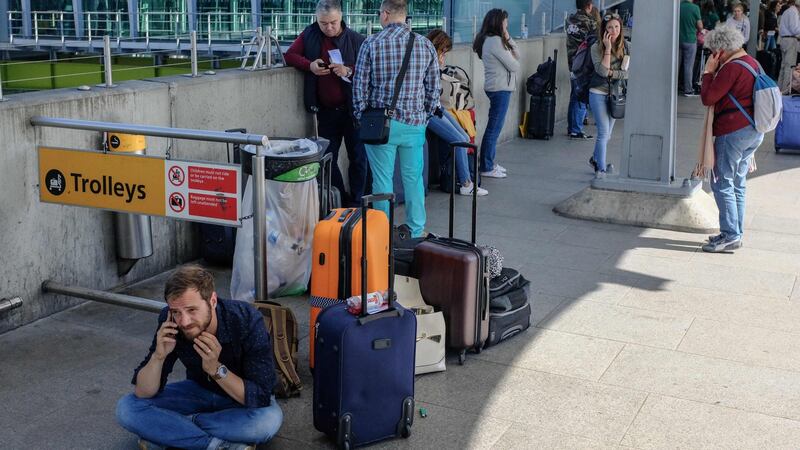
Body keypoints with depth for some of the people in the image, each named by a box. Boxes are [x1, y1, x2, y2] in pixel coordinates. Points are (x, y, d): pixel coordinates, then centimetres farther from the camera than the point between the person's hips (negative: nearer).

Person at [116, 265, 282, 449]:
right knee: (127, 409, -18)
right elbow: (143, 393, -16)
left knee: (270, 419, -37)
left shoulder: (247, 320, -31)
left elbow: (260, 399, -30)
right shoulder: (169, 321, -21)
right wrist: (158, 356, -34)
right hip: (199, 390, 3)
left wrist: (216, 369, -40)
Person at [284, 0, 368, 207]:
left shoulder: (356, 40, -7)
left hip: (352, 109, -3)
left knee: (358, 157, 4)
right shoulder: (310, 35, 3)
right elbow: (290, 55, 6)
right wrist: (309, 65, -13)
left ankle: (356, 203, 17)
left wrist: (349, 71, -25)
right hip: (326, 110, 3)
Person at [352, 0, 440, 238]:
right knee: (414, 179, 11)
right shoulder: (425, 45, 2)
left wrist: (361, 117, 7)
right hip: (414, 123, 2)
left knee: (382, 179, 6)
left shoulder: (371, 44, -6)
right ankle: (416, 233, 19)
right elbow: (434, 88, 5)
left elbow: (360, 86, -5)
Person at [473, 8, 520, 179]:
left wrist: (508, 39, 1)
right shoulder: (495, 41, -18)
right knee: (494, 128, -5)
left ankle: (489, 163, 23)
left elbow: (517, 55, 14)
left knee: (494, 127, 16)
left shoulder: (489, 39, 13)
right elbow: (514, 66, -16)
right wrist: (513, 58, 5)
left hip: (495, 88, 10)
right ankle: (486, 168, 0)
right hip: (500, 88, -10)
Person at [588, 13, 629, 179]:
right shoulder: (597, 47, -10)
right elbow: (602, 71, -21)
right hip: (599, 93, -4)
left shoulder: (625, 47, -1)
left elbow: (627, 73, -6)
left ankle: (596, 159, 39)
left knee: (607, 133, 16)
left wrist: (610, 73, -17)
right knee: (604, 132, -10)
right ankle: (601, 169, -2)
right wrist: (608, 48, -21)